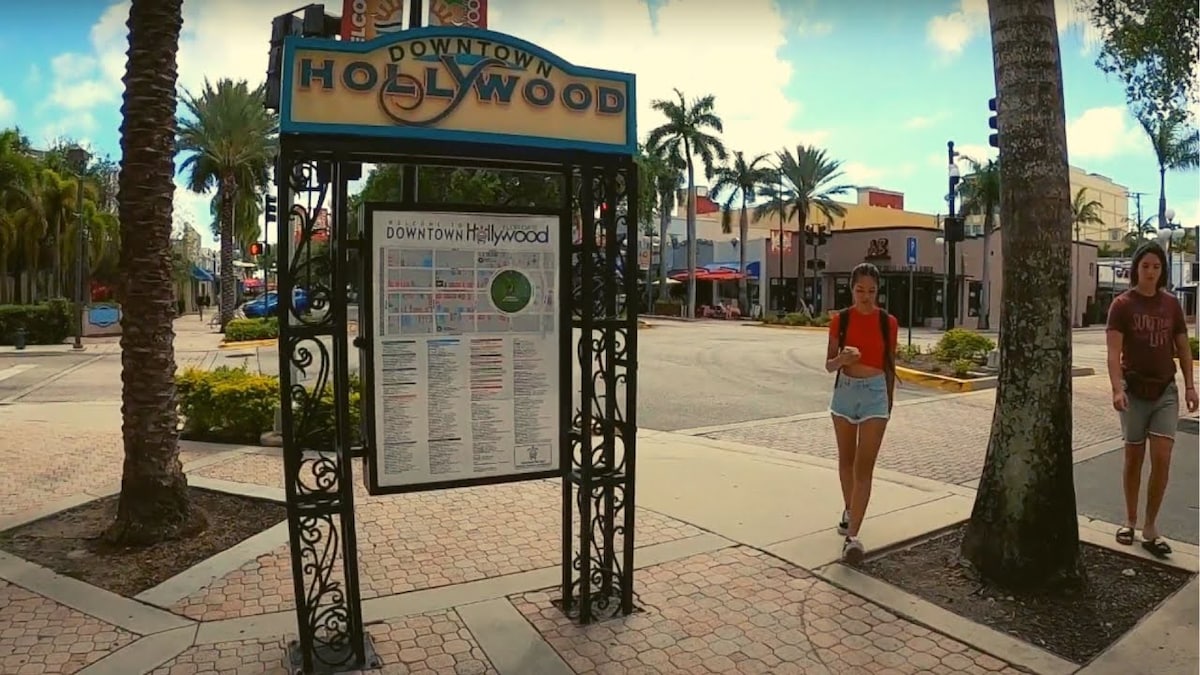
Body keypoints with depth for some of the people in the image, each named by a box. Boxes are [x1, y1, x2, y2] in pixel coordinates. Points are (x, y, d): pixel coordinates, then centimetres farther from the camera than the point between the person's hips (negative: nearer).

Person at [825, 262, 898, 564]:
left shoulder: (888, 322, -2)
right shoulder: (840, 320, -2)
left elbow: (890, 365, 7)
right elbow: (829, 365, 0)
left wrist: (889, 400, 11)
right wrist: (843, 358, -22)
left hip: (875, 393, -2)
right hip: (845, 391, 2)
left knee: (864, 466, -8)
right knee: (846, 460, 16)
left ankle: (852, 536, -9)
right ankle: (849, 510, 38)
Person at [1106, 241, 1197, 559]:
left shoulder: (1171, 304, 5)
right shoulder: (1122, 304, -7)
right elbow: (1114, 351, -15)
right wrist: (1117, 388, -27)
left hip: (1166, 391, 3)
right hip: (1135, 390, -2)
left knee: (1162, 460, -3)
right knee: (1134, 458, 7)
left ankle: (1150, 528, 8)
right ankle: (1130, 521, 22)